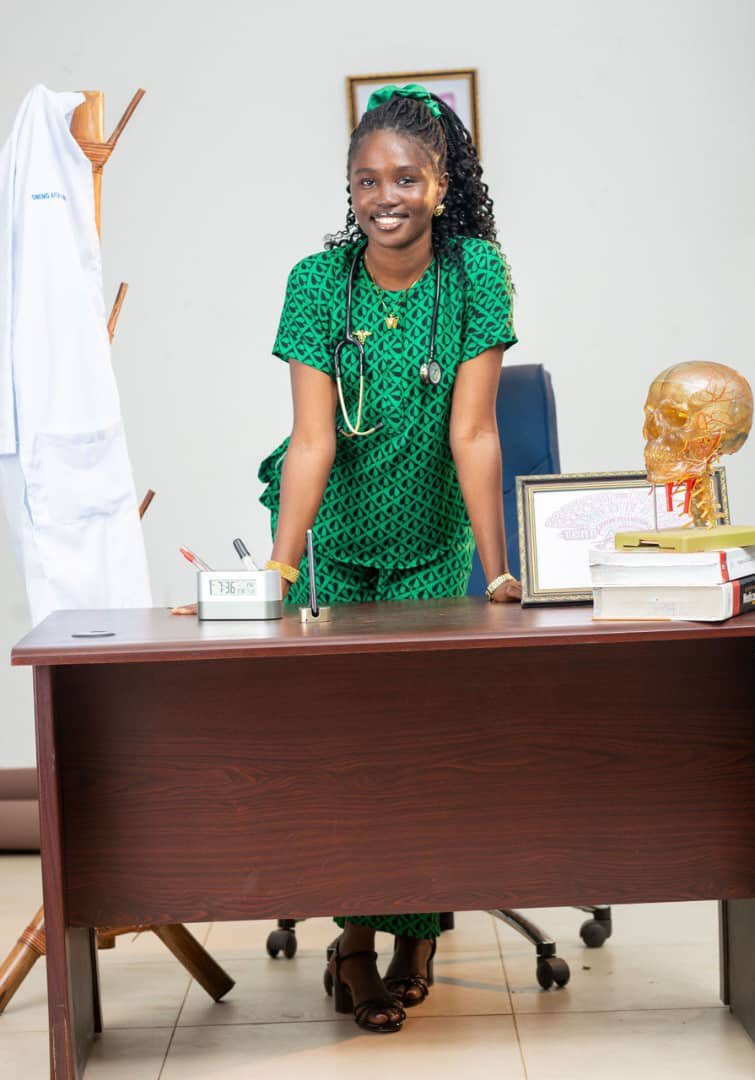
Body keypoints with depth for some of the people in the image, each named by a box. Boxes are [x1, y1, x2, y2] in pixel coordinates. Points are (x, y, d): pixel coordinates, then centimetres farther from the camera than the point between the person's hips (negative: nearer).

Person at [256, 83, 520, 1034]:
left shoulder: (474, 272, -15)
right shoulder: (317, 281, -16)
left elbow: (472, 432, -19)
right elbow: (313, 438, -23)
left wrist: (497, 571, -24)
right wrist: (280, 562, -34)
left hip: (429, 538, 0)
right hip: (331, 536, 0)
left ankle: (412, 929, 13)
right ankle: (357, 928, 12)